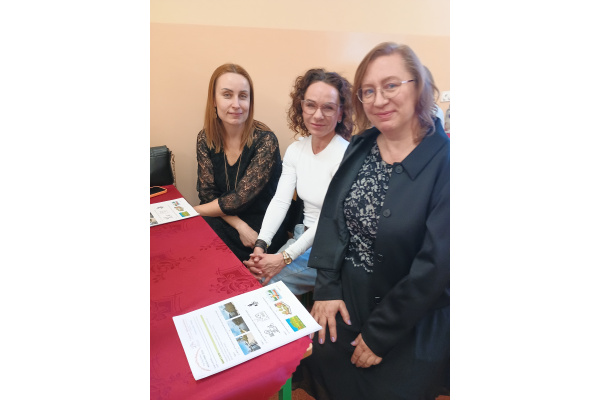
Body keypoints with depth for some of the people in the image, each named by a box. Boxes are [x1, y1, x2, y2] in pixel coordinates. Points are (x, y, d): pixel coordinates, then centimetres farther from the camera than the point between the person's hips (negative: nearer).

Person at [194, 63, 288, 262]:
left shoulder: (265, 140, -17)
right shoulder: (205, 139, -2)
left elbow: (240, 198, -18)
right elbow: (207, 193, -3)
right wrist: (240, 225, -18)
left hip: (263, 230, -4)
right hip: (227, 222, 4)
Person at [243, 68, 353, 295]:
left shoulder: (346, 156, -19)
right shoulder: (295, 150, 2)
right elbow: (280, 201, -2)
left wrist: (285, 257, -22)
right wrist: (260, 246, -14)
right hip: (302, 236, 6)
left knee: (261, 281, -14)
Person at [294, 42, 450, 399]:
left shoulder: (444, 162, -18)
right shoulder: (360, 148, 1)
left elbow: (436, 265, -19)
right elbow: (332, 216, 2)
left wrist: (380, 334, -13)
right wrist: (326, 287, -7)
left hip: (412, 327, -4)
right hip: (345, 300, 4)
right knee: (314, 367, 1)